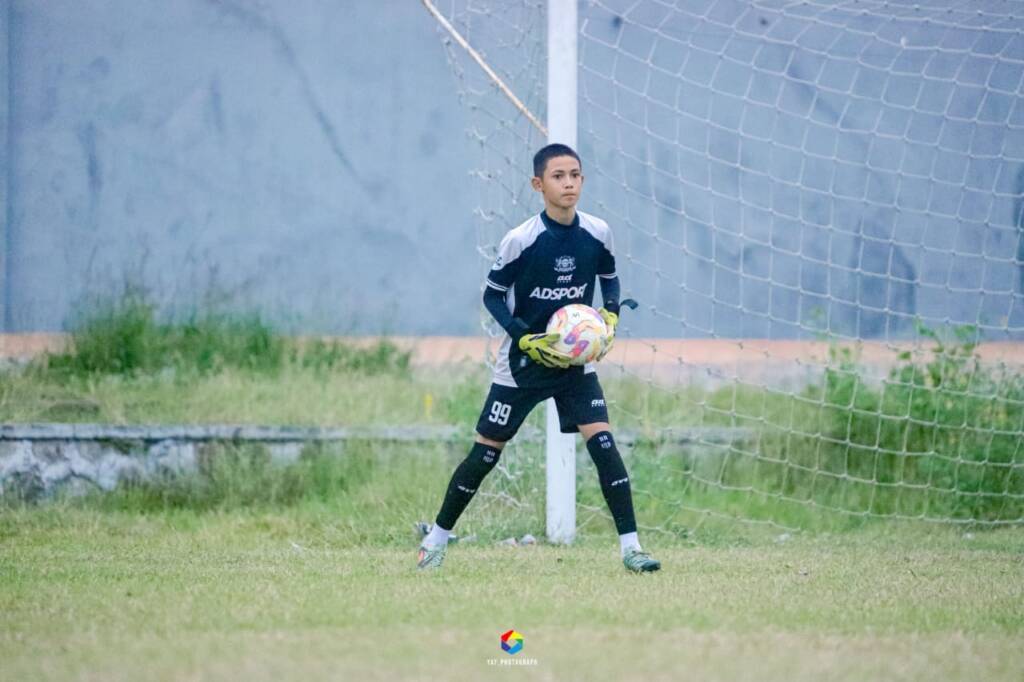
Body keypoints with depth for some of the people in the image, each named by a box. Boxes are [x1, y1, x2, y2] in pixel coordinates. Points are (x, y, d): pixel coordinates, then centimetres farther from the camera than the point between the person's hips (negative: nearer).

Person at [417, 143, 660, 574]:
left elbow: (609, 278, 12)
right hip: (522, 362, -2)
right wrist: (525, 339, -19)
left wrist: (611, 316, -7)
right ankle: (438, 536, 21)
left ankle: (631, 547, -11)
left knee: (602, 441, -13)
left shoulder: (597, 233, -7)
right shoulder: (520, 240, -17)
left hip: (574, 359, 2)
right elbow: (492, 295, -7)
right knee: (486, 452, 4)